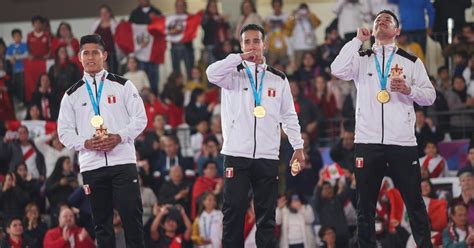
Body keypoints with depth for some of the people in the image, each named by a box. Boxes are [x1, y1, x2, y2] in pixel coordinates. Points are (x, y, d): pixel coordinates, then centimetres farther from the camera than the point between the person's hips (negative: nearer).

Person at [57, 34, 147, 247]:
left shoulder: (123, 85, 6)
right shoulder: (72, 95, 11)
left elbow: (140, 119, 3)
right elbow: (64, 132, 9)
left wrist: (119, 137, -13)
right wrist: (86, 143, -9)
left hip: (123, 161, -2)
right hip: (91, 165, 2)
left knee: (131, 216, -7)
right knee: (101, 222, 5)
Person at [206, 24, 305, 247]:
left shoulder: (278, 79, 12)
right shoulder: (233, 74, 4)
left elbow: (289, 116, 13)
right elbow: (212, 73, -18)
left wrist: (298, 147, 6)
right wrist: (241, 58, -18)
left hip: (267, 156, 2)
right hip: (236, 155, -2)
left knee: (267, 214, 4)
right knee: (234, 212, -2)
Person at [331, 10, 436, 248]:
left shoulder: (411, 61, 10)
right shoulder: (361, 59, 11)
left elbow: (430, 95, 7)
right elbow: (338, 70, -8)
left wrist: (409, 90, -13)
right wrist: (358, 40, -3)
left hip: (402, 142, -1)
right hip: (367, 141, 1)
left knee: (414, 202, -1)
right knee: (365, 205, 4)